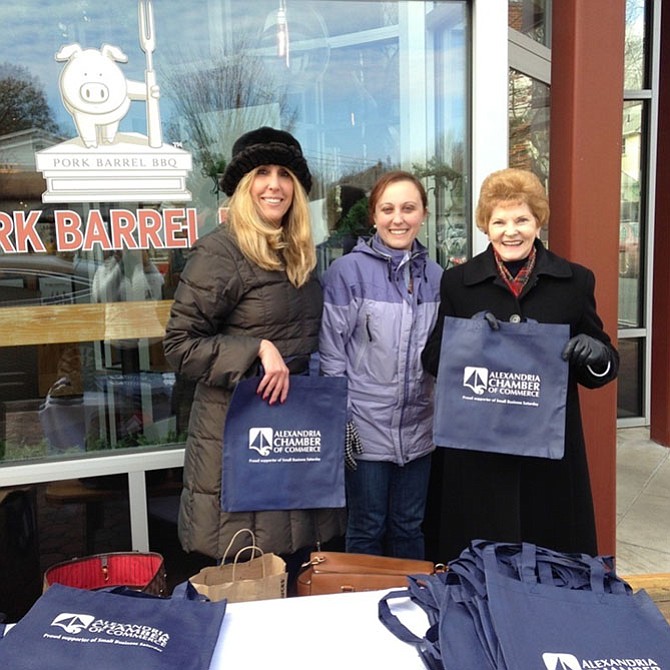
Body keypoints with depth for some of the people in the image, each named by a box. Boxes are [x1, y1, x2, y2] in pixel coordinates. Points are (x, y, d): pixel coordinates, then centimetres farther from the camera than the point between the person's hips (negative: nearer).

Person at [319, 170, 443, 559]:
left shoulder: (435, 276, 6)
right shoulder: (347, 271, -9)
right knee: (367, 530, 10)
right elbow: (332, 353, -8)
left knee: (409, 528, 18)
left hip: (418, 426, 4)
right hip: (367, 427, -4)